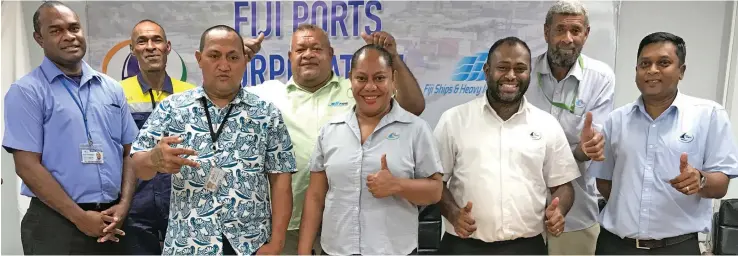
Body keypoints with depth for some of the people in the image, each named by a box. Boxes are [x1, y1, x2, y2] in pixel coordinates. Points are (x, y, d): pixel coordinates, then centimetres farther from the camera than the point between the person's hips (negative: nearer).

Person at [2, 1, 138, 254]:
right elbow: (27, 165, -10)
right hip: (56, 223, -4)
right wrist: (80, 217, -13)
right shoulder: (26, 91, -5)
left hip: (111, 223, 4)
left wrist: (123, 205, -4)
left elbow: (129, 152, 9)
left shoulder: (111, 88, 9)